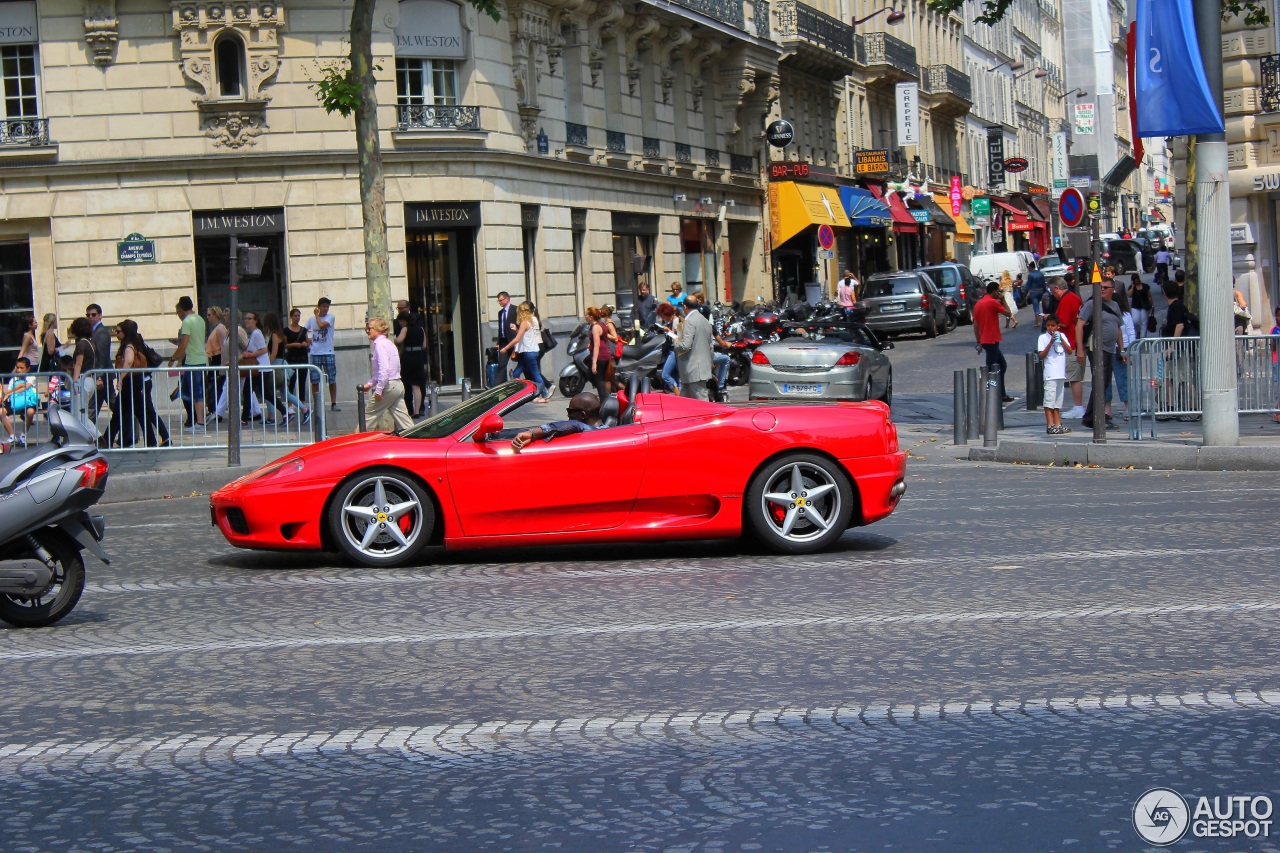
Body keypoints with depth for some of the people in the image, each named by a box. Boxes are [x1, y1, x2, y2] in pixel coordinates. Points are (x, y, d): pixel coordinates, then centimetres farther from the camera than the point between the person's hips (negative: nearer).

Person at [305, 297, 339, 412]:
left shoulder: (330, 317, 0)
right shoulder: (311, 319, 9)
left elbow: (322, 325, -18)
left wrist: (316, 315, -3)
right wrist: (307, 339, -1)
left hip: (328, 353, -2)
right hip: (314, 353, 2)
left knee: (332, 380, -1)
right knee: (314, 381, 4)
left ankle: (333, 404, 6)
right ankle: (316, 405, 11)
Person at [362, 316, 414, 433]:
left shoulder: (379, 344, -13)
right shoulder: (388, 343, 17)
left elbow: (384, 369, -24)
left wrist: (378, 390, -22)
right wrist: (370, 384, 23)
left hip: (388, 386, -9)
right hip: (398, 384, 9)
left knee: (370, 415, 1)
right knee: (402, 417, 7)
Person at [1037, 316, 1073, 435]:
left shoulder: (1062, 336, 10)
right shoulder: (1043, 338, -3)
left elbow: (1069, 352, 4)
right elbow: (1042, 356, -10)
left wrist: (1061, 340, -9)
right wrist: (1051, 342, -16)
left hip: (1061, 374, 5)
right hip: (1050, 374, -5)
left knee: (1058, 400, 12)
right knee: (1049, 400, -7)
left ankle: (1057, 424, 17)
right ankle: (1050, 425, -7)